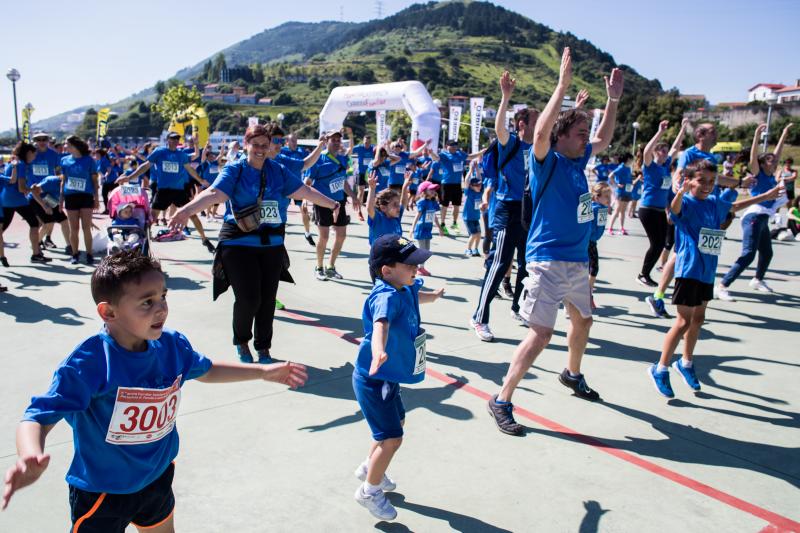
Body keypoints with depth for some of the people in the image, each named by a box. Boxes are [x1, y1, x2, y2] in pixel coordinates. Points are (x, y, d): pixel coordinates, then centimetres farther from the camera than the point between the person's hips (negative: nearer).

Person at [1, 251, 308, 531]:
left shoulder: (172, 345, -12)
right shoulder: (88, 363, -30)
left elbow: (205, 370, 7)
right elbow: (38, 418, -32)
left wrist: (264, 372, 8)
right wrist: (30, 458, -54)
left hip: (158, 480, 6)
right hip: (101, 493, -6)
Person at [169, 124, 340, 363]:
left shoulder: (278, 171, 8)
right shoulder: (234, 170, -4)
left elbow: (305, 191, 13)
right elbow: (213, 193, -19)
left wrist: (332, 204, 17)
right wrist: (187, 209, -35)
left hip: (272, 244, 4)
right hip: (239, 244, -4)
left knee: (267, 298, 7)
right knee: (248, 298, -7)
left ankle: (263, 347, 25)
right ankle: (241, 342, 22)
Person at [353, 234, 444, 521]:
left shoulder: (406, 289, 0)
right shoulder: (387, 296, -29)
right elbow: (381, 324, -51)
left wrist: (434, 295, 48)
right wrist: (379, 351, -71)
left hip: (388, 378, 10)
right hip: (374, 381, -10)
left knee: (397, 421, 26)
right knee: (391, 438, -5)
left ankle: (369, 468, 48)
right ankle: (369, 491, 18)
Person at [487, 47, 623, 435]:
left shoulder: (578, 159, 9)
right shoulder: (546, 161, -12)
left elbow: (604, 138, 27)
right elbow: (541, 132, -32)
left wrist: (613, 99, 21)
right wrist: (562, 86, -31)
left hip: (578, 259, 9)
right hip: (548, 260, -8)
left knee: (583, 320, 24)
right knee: (541, 333, -13)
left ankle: (572, 374, 50)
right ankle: (501, 401, -3)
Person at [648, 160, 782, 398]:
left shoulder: (715, 203, 8)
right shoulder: (687, 203, -14)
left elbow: (735, 206, 30)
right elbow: (675, 209, -38)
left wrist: (767, 195, 38)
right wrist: (681, 192, -60)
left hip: (707, 271, 8)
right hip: (689, 270, -8)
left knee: (698, 318, 17)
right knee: (684, 321, -6)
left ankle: (686, 363, 34)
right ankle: (660, 369, 5)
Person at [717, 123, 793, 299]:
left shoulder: (771, 176, 15)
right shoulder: (758, 174, -3)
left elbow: (777, 152, 23)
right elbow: (753, 157, -19)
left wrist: (785, 133, 29)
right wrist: (757, 136, -26)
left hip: (764, 219, 9)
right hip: (754, 217, -9)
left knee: (767, 253, 21)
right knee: (748, 254, -18)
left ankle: (757, 280, 43)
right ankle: (722, 286, -22)